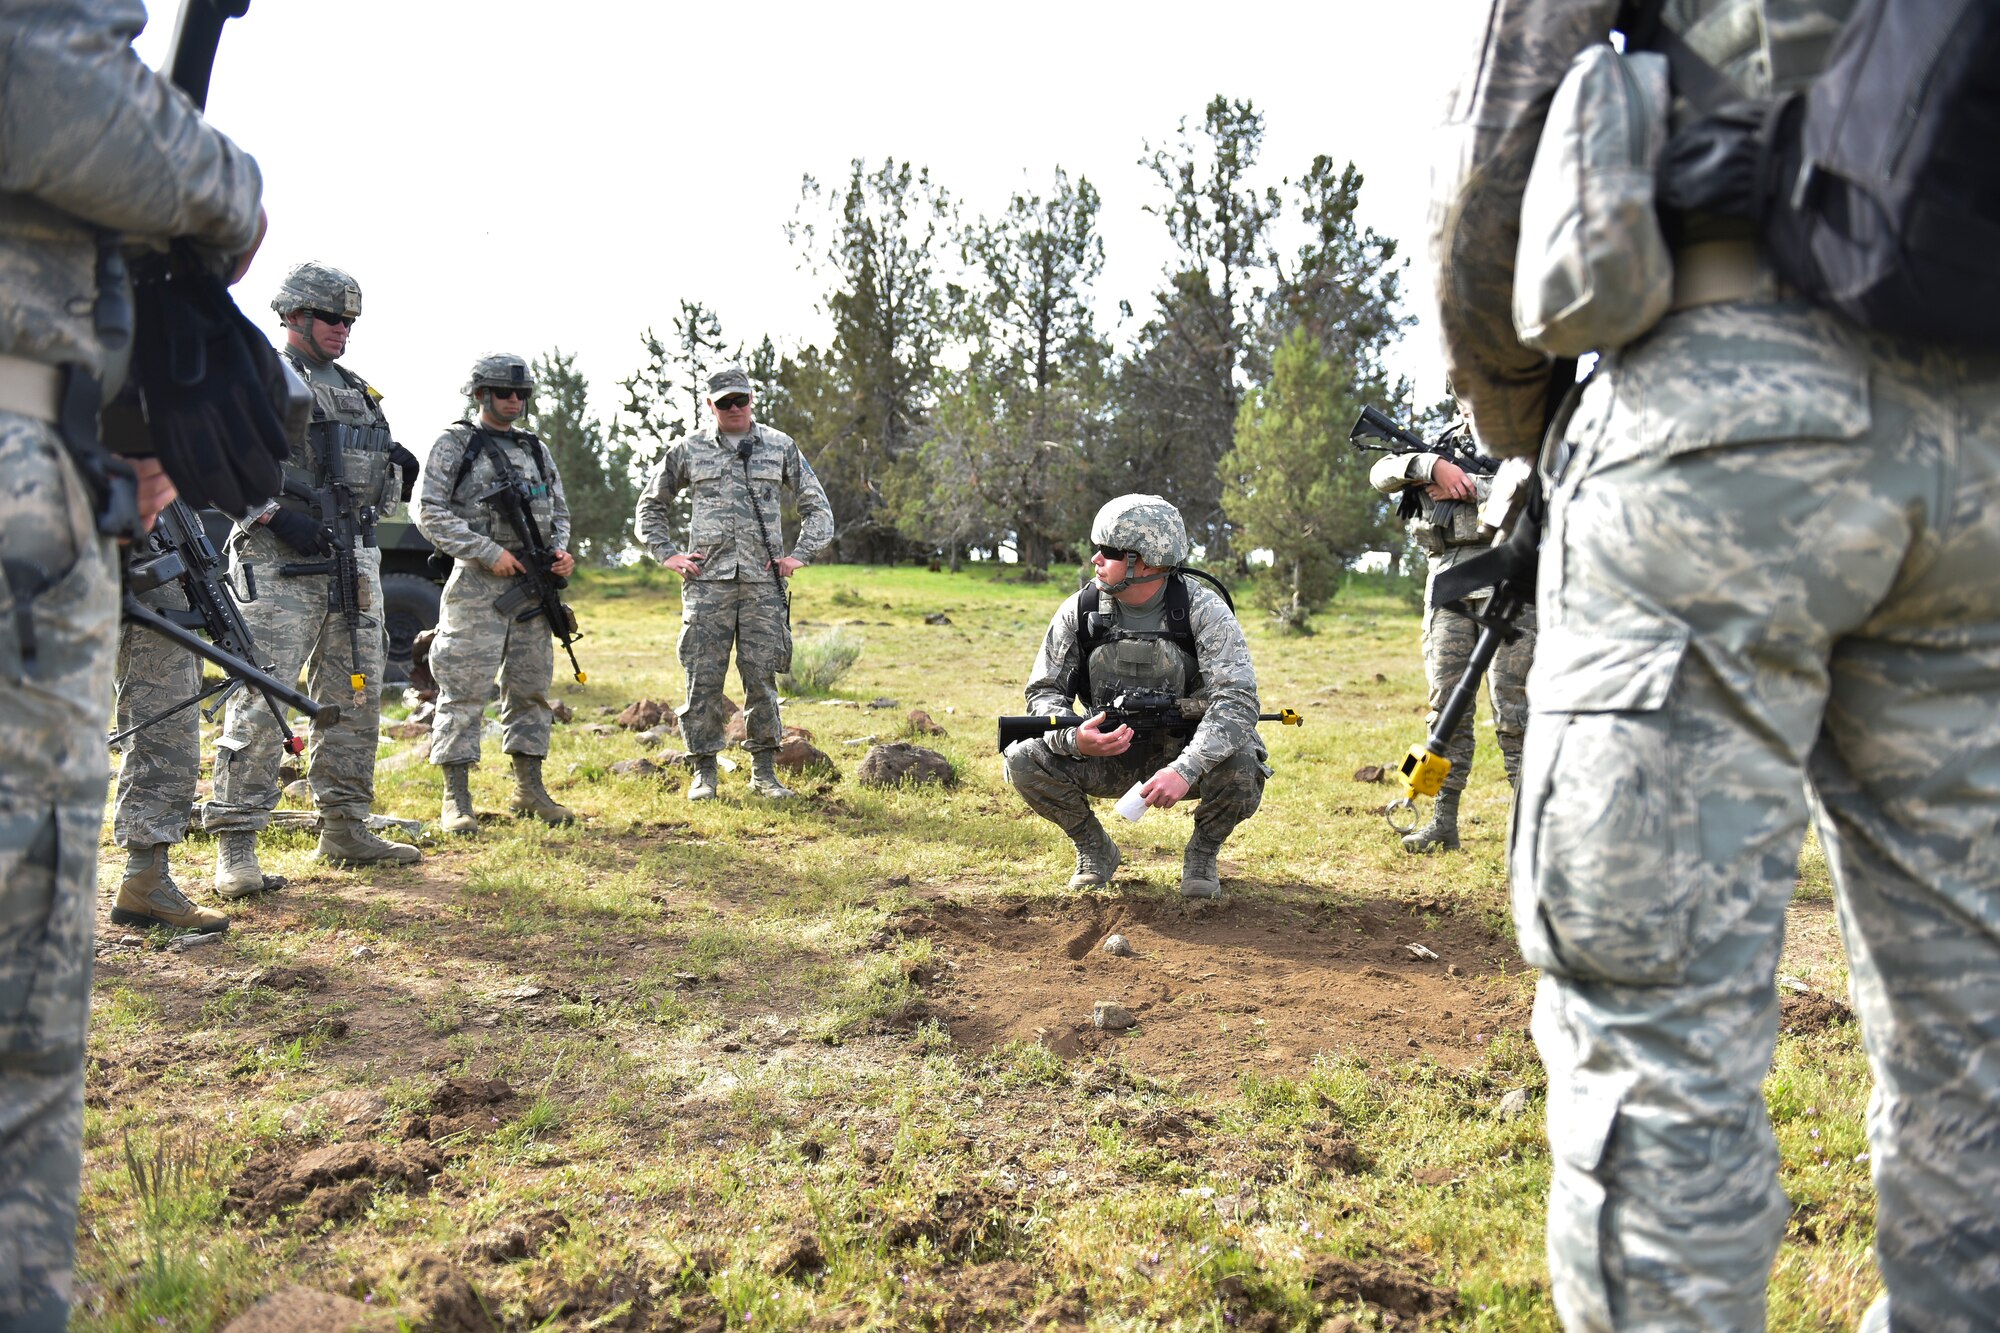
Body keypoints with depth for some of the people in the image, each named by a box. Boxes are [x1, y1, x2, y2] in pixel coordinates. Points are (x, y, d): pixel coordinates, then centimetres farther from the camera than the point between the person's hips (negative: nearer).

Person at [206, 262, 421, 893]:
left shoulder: (357, 389, 22)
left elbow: (377, 478, 26)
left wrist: (398, 468, 4)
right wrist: (277, 514, -22)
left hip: (357, 559, 8)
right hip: (284, 561, -8)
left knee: (356, 696, 10)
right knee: (262, 698, -11)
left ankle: (345, 830, 20)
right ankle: (236, 848, -8)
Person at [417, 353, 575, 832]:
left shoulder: (535, 449, 18)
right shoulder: (455, 443, 0)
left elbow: (559, 511, 23)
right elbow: (430, 513, -8)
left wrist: (561, 551, 2)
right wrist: (488, 552, -15)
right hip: (479, 582, -6)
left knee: (531, 686, 9)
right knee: (465, 689, -6)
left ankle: (530, 790, 18)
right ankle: (456, 800, -2)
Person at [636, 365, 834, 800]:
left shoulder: (781, 447, 9)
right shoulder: (687, 450, 8)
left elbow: (817, 506, 14)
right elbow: (651, 505, 19)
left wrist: (800, 554, 2)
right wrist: (667, 553, 6)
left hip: (764, 581, 0)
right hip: (707, 581, 0)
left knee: (762, 678, 2)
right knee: (703, 678, -1)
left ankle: (764, 772, 12)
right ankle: (704, 772, 9)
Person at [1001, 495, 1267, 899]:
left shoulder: (1204, 611, -18)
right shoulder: (1079, 612, -9)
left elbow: (1237, 699, -27)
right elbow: (1044, 691, -4)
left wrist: (1185, 770, -42)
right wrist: (1073, 738, -28)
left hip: (1182, 755, -2)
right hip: (1106, 755, 2)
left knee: (1241, 768, -33)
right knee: (1023, 759, -22)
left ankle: (1202, 853, 2)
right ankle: (1095, 850, 6)